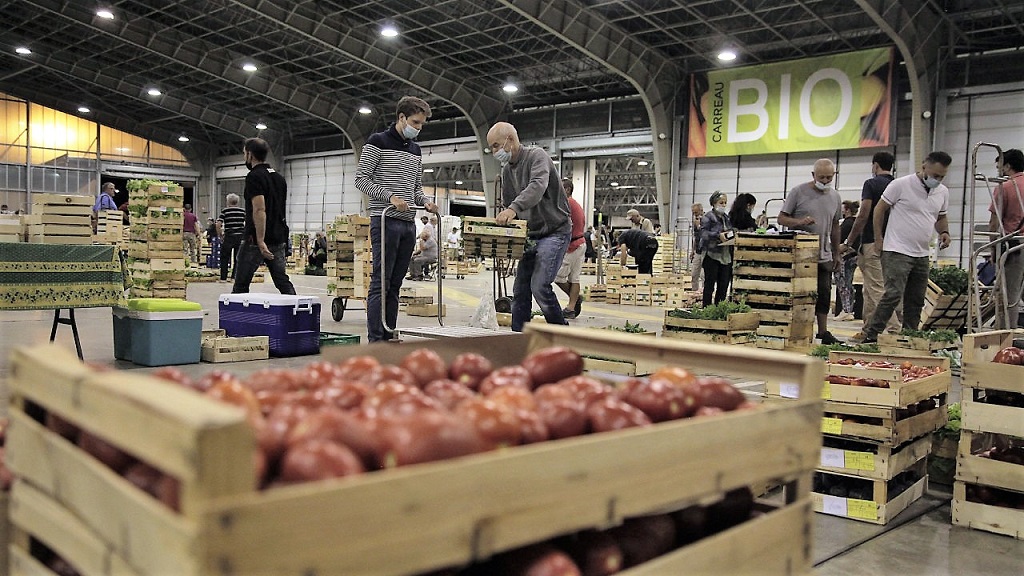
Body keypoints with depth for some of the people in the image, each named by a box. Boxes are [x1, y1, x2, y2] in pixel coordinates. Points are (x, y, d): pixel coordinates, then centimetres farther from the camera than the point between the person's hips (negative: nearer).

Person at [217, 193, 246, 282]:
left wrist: (220, 235, 3)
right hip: (241, 236, 2)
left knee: (224, 258, 9)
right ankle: (235, 277, 6)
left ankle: (223, 278, 9)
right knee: (238, 258, 9)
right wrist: (245, 232, 11)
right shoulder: (243, 210, 7)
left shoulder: (224, 210, 0)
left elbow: (218, 225, -8)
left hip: (229, 237, -2)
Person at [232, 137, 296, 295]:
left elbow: (259, 210, -22)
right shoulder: (279, 177, 15)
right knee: (283, 281, 7)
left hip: (255, 241, -8)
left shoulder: (254, 177, -12)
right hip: (279, 239, 8)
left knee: (241, 284, 1)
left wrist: (260, 241, -26)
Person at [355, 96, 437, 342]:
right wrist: (390, 196, -19)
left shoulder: (415, 150, 19)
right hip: (385, 222, -7)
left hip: (408, 224, 7)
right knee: (380, 282, -8)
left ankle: (388, 339, 12)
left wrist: (425, 201, 2)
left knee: (395, 285, 8)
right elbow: (361, 179, -8)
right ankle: (375, 340, -6)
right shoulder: (377, 142, -3)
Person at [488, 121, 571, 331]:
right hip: (531, 235, 8)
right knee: (520, 290, 4)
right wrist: (502, 221, -5)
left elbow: (537, 187, -33)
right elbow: (507, 203, 17)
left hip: (554, 231, -8)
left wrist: (514, 208, -48)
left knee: (540, 286, -19)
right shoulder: (507, 169, 12)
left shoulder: (537, 156, -13)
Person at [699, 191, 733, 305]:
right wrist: (718, 236, -27)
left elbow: (731, 231, 25)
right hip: (712, 255, -6)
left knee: (724, 285, 7)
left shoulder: (727, 218, 17)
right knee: (710, 284, -1)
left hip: (726, 256, 6)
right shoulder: (707, 218, -4)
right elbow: (704, 233, -15)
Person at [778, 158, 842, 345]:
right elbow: (782, 218, -3)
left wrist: (837, 254, 19)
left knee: (824, 293, 3)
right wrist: (799, 221, -22)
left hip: (824, 255, 4)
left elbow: (835, 227, 20)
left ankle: (823, 332, 10)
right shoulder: (798, 192, -3)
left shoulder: (835, 197, 12)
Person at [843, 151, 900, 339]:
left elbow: (863, 216, -14)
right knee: (870, 289, 13)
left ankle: (894, 329, -12)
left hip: (872, 243, -7)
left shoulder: (871, 184, -7)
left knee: (877, 289, -7)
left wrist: (848, 242, -9)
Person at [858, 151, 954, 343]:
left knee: (916, 301, 9)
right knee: (893, 295, -17)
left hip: (921, 255, 7)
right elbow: (880, 209, -1)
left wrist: (944, 232, 4)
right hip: (897, 251, -7)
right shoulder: (901, 185, -8)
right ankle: (869, 335, -12)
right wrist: (878, 239, -4)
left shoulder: (943, 192, 11)